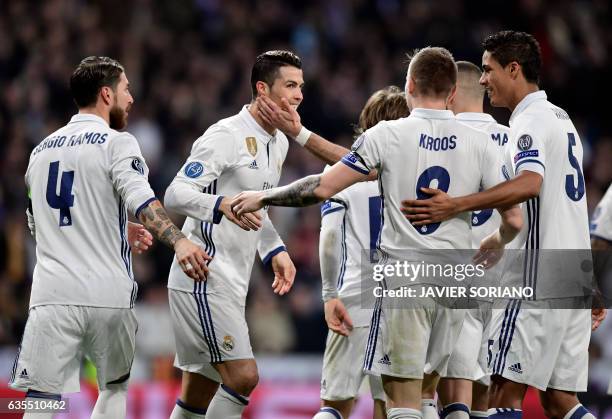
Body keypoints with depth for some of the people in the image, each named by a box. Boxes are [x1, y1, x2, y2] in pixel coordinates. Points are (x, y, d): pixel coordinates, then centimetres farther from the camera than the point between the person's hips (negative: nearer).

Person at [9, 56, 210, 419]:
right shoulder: (117, 143, -1)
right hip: (107, 294, -3)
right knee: (115, 388, 20)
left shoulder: (41, 151, 18)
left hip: (52, 293, 3)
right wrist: (178, 241, -33)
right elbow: (140, 199, -20)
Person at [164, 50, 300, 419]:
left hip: (230, 284, 9)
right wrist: (223, 204, -37)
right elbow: (175, 194, -21)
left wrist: (276, 251, 17)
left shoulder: (279, 143, 15)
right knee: (243, 376, -17)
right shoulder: (227, 135, -14)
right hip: (203, 276, -9)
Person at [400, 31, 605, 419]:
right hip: (574, 281, 10)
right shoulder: (561, 118, 20)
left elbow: (530, 183, -30)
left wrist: (456, 205, -36)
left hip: (541, 279, -9)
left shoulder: (531, 120, -10)